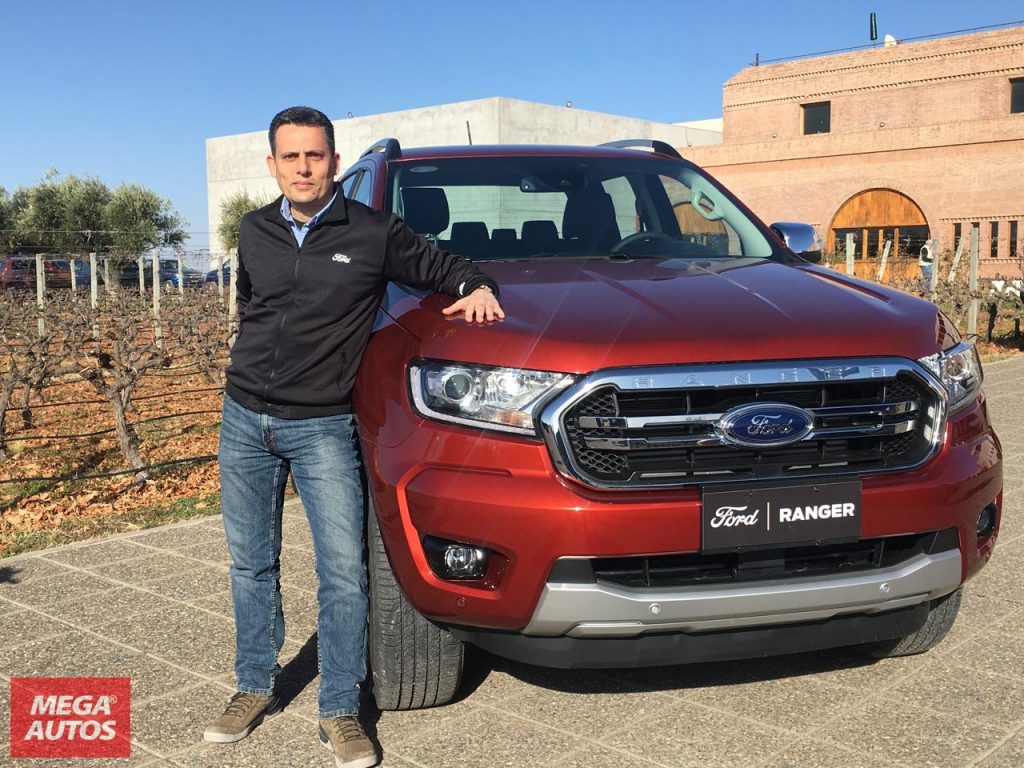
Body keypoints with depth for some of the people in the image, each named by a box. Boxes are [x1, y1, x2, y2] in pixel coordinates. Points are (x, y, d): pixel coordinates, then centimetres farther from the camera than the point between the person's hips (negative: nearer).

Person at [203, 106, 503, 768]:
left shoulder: (374, 233, -4)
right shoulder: (255, 231, 8)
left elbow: (442, 266, 6)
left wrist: (477, 287, -14)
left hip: (322, 427, -4)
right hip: (245, 420, 4)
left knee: (343, 570, -7)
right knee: (251, 563, 13)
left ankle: (341, 712, 6)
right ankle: (256, 688, 29)